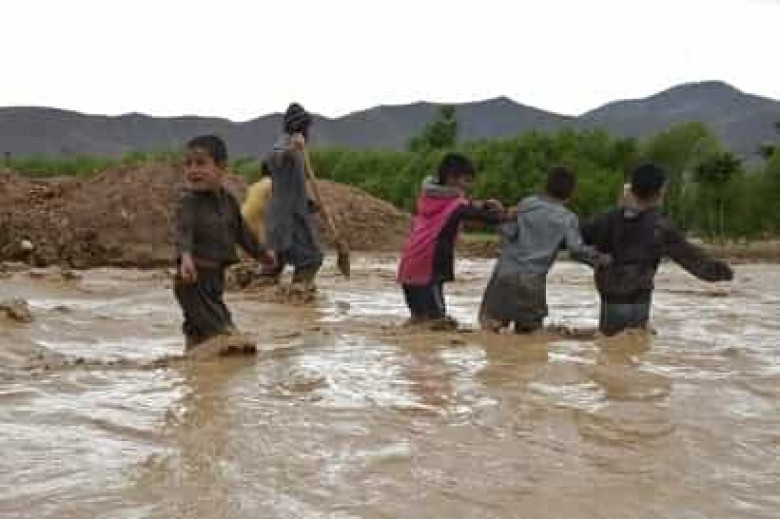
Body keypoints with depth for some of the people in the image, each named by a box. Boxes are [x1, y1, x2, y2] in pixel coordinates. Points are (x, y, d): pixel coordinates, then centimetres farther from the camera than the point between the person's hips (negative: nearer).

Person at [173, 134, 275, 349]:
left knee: (197, 329, 17)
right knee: (219, 330, -12)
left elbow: (241, 230, 24)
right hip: (193, 278, -7)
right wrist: (185, 257, -46)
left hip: (216, 276, 7)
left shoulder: (228, 200, 10)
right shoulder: (189, 202, -11)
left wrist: (262, 252, 35)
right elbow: (183, 231, -27)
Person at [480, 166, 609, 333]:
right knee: (530, 331, 11)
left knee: (490, 320, 7)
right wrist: (600, 259, 4)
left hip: (506, 271, 1)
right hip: (532, 281, 0)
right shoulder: (568, 219, 0)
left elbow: (508, 231, -2)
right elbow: (577, 250, -9)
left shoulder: (527, 204, 2)